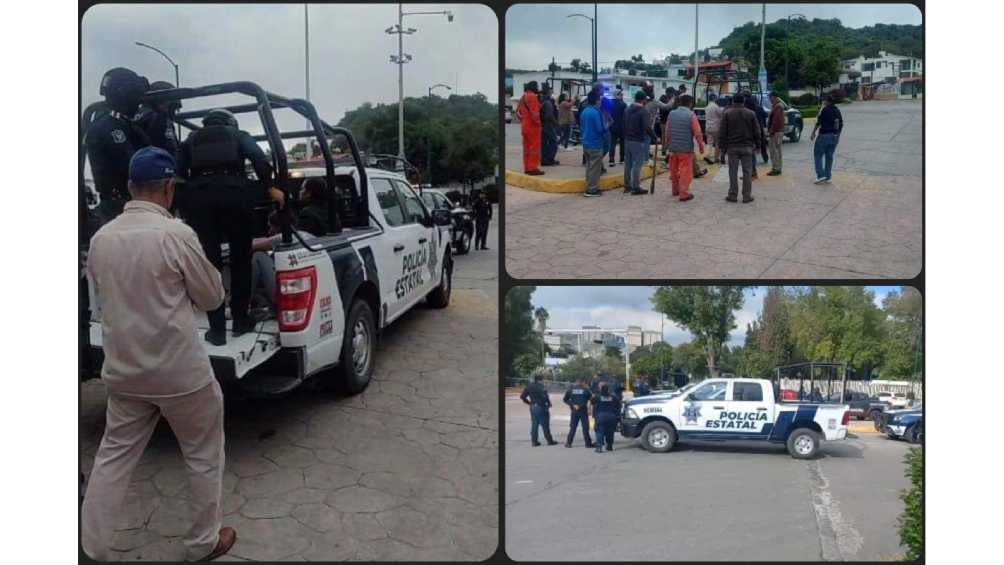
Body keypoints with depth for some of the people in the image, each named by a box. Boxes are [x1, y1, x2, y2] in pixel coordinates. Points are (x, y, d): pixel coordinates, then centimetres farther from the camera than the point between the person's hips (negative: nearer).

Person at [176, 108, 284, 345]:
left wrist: (184, 208, 22)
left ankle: (217, 330, 3)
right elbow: (259, 157, 2)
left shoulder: (191, 140, 28)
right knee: (241, 259, 13)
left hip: (198, 195, 2)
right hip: (234, 192, -1)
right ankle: (240, 321, 18)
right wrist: (271, 188, 0)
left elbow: (179, 174, 18)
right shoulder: (239, 135, 21)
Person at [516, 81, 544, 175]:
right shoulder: (532, 96, -15)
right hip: (533, 126, -10)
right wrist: (538, 122, -14)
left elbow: (518, 111, 21)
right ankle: (533, 168, -8)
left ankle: (527, 168, 16)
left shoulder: (524, 96, 16)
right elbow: (534, 112, -22)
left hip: (525, 125, 10)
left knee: (527, 147, 12)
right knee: (535, 147, -7)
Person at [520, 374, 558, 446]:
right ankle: (549, 441, 7)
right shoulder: (540, 386, -14)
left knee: (534, 425, 9)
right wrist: (548, 404, -7)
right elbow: (545, 396, -22)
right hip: (541, 407, -6)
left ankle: (534, 441, 9)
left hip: (533, 407, 6)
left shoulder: (529, 387, 7)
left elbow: (522, 396, 8)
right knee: (545, 425, 1)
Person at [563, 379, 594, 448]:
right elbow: (591, 398, -4)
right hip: (583, 410, -2)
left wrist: (573, 405, -2)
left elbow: (565, 399, -1)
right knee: (585, 428, 3)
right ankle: (588, 443, 5)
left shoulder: (570, 389, 3)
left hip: (574, 411, 2)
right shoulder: (585, 390, -2)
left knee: (572, 427, 8)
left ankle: (568, 443, 5)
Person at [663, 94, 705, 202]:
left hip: (673, 147, 5)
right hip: (686, 148, -5)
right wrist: (701, 145, 0)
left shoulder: (671, 114, 4)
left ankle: (675, 190, 30)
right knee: (686, 171, -1)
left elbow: (667, 131, 10)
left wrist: (668, 143, 21)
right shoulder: (691, 115, -11)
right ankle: (684, 194, -3)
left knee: (674, 170, 17)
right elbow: (697, 133, -12)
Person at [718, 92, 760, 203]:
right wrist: (754, 144, 15)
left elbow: (722, 132, -4)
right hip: (747, 147, 1)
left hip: (732, 147, 0)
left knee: (733, 172, 5)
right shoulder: (751, 113, 0)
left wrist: (722, 146, 4)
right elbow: (757, 131, 2)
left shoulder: (727, 113, -3)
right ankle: (747, 196, 6)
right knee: (747, 171, 5)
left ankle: (732, 195, 6)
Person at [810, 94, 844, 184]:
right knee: (829, 156, 11)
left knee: (818, 155, 1)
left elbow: (818, 122, -11)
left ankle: (821, 175, -9)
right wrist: (838, 135, 22)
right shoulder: (837, 110, 12)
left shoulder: (824, 110, -9)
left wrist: (813, 133, -2)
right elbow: (841, 125, 15)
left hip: (824, 135, -7)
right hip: (834, 136, 7)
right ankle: (827, 177, 11)